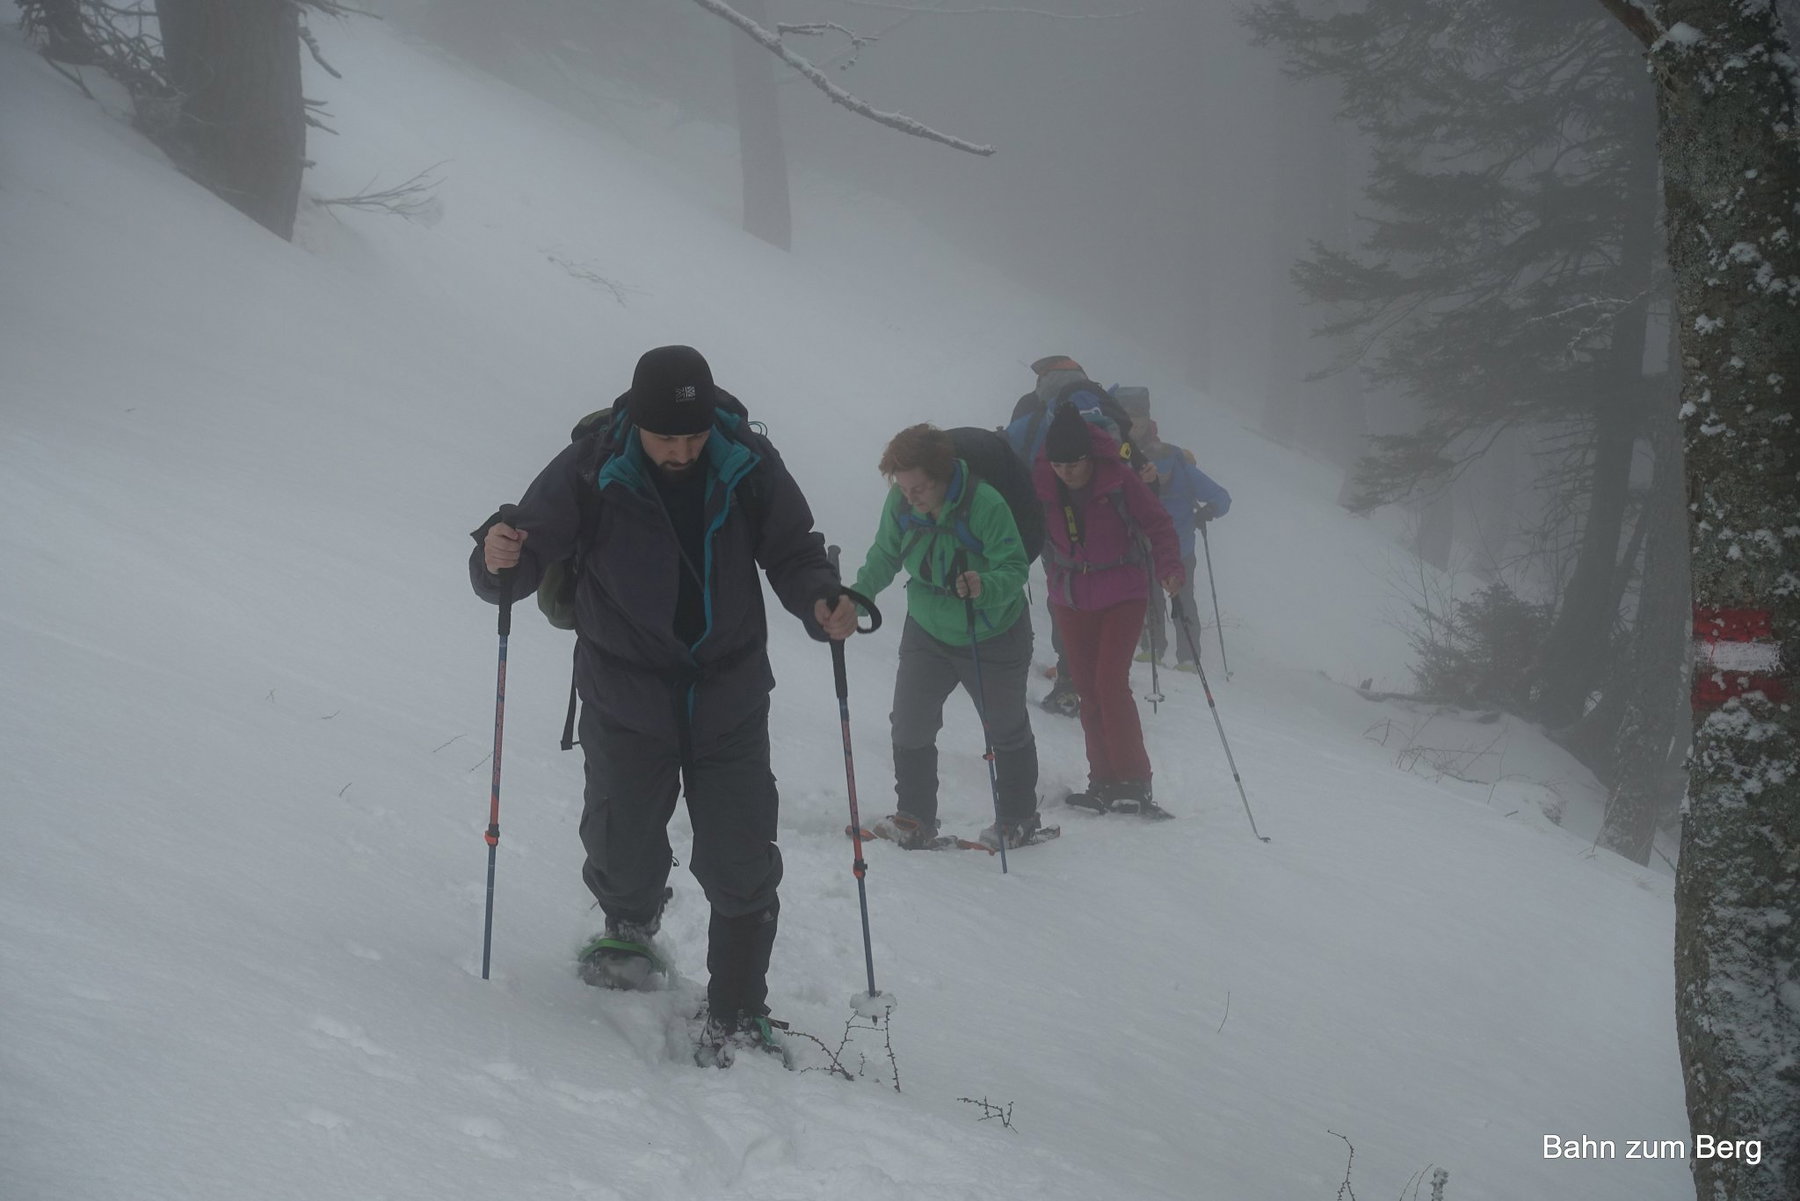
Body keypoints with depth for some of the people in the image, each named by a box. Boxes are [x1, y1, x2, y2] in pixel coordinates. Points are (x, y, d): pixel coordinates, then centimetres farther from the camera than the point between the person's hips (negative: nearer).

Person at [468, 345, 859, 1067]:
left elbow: (793, 554, 2)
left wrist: (822, 603, -19)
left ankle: (738, 1014, 16)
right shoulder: (591, 472, -14)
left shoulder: (749, 468, -8)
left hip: (729, 700, 1)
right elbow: (533, 545, -10)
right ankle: (630, 927, 44)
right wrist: (499, 561, -34)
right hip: (626, 701, -1)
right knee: (625, 856, 7)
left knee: (741, 867, 0)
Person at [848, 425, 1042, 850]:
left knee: (1006, 730, 12)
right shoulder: (900, 504, -13)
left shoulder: (984, 504, -28)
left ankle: (1018, 818, 30)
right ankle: (914, 818, 13)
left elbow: (1015, 567, -27)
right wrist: (857, 595, -10)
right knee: (910, 725, -1)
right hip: (927, 632, 4)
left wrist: (985, 587, -47)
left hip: (992, 635, -4)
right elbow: (884, 558, 2)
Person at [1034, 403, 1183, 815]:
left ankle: (1134, 782, -9)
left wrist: (1169, 568, -26)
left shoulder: (1117, 478, -17)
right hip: (1072, 599, 4)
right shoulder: (1041, 483, -8)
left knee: (1111, 684, -14)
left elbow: (1157, 524, -11)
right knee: (1089, 691, 6)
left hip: (1122, 595, -4)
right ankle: (1104, 781, 13)